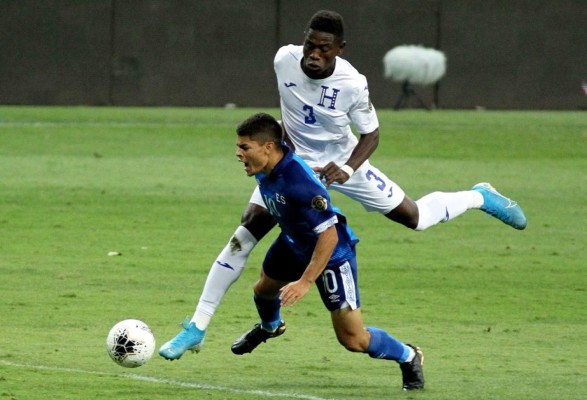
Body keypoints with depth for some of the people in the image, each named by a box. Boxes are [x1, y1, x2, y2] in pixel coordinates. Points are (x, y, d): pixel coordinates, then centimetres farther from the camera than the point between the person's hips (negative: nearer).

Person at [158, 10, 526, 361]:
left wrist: (347, 169, -29)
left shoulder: (352, 84, -28)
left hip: (341, 164, -1)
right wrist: (286, 128, -1)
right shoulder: (285, 60, -22)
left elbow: (371, 134, -14)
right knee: (246, 233, -15)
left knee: (413, 217, 8)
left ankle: (479, 197, 41)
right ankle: (197, 328, -10)